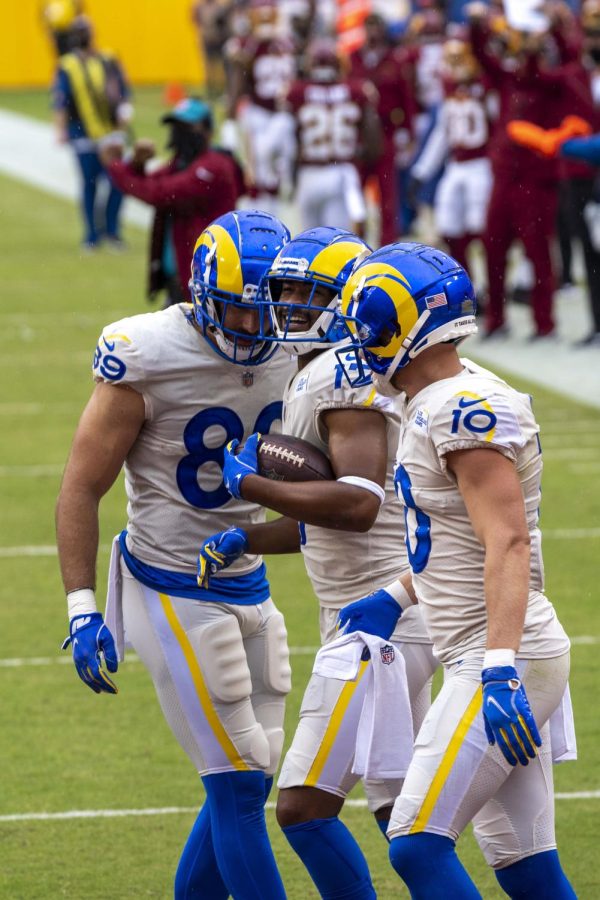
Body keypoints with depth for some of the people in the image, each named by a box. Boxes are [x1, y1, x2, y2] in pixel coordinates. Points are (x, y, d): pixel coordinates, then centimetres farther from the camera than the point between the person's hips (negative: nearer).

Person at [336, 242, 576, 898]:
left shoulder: (467, 411, -17)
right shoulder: (434, 405, 13)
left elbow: (508, 542, -26)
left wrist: (501, 665, -34)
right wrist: (396, 599, 33)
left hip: (502, 660, -10)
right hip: (491, 659, 10)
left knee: (417, 845, -13)